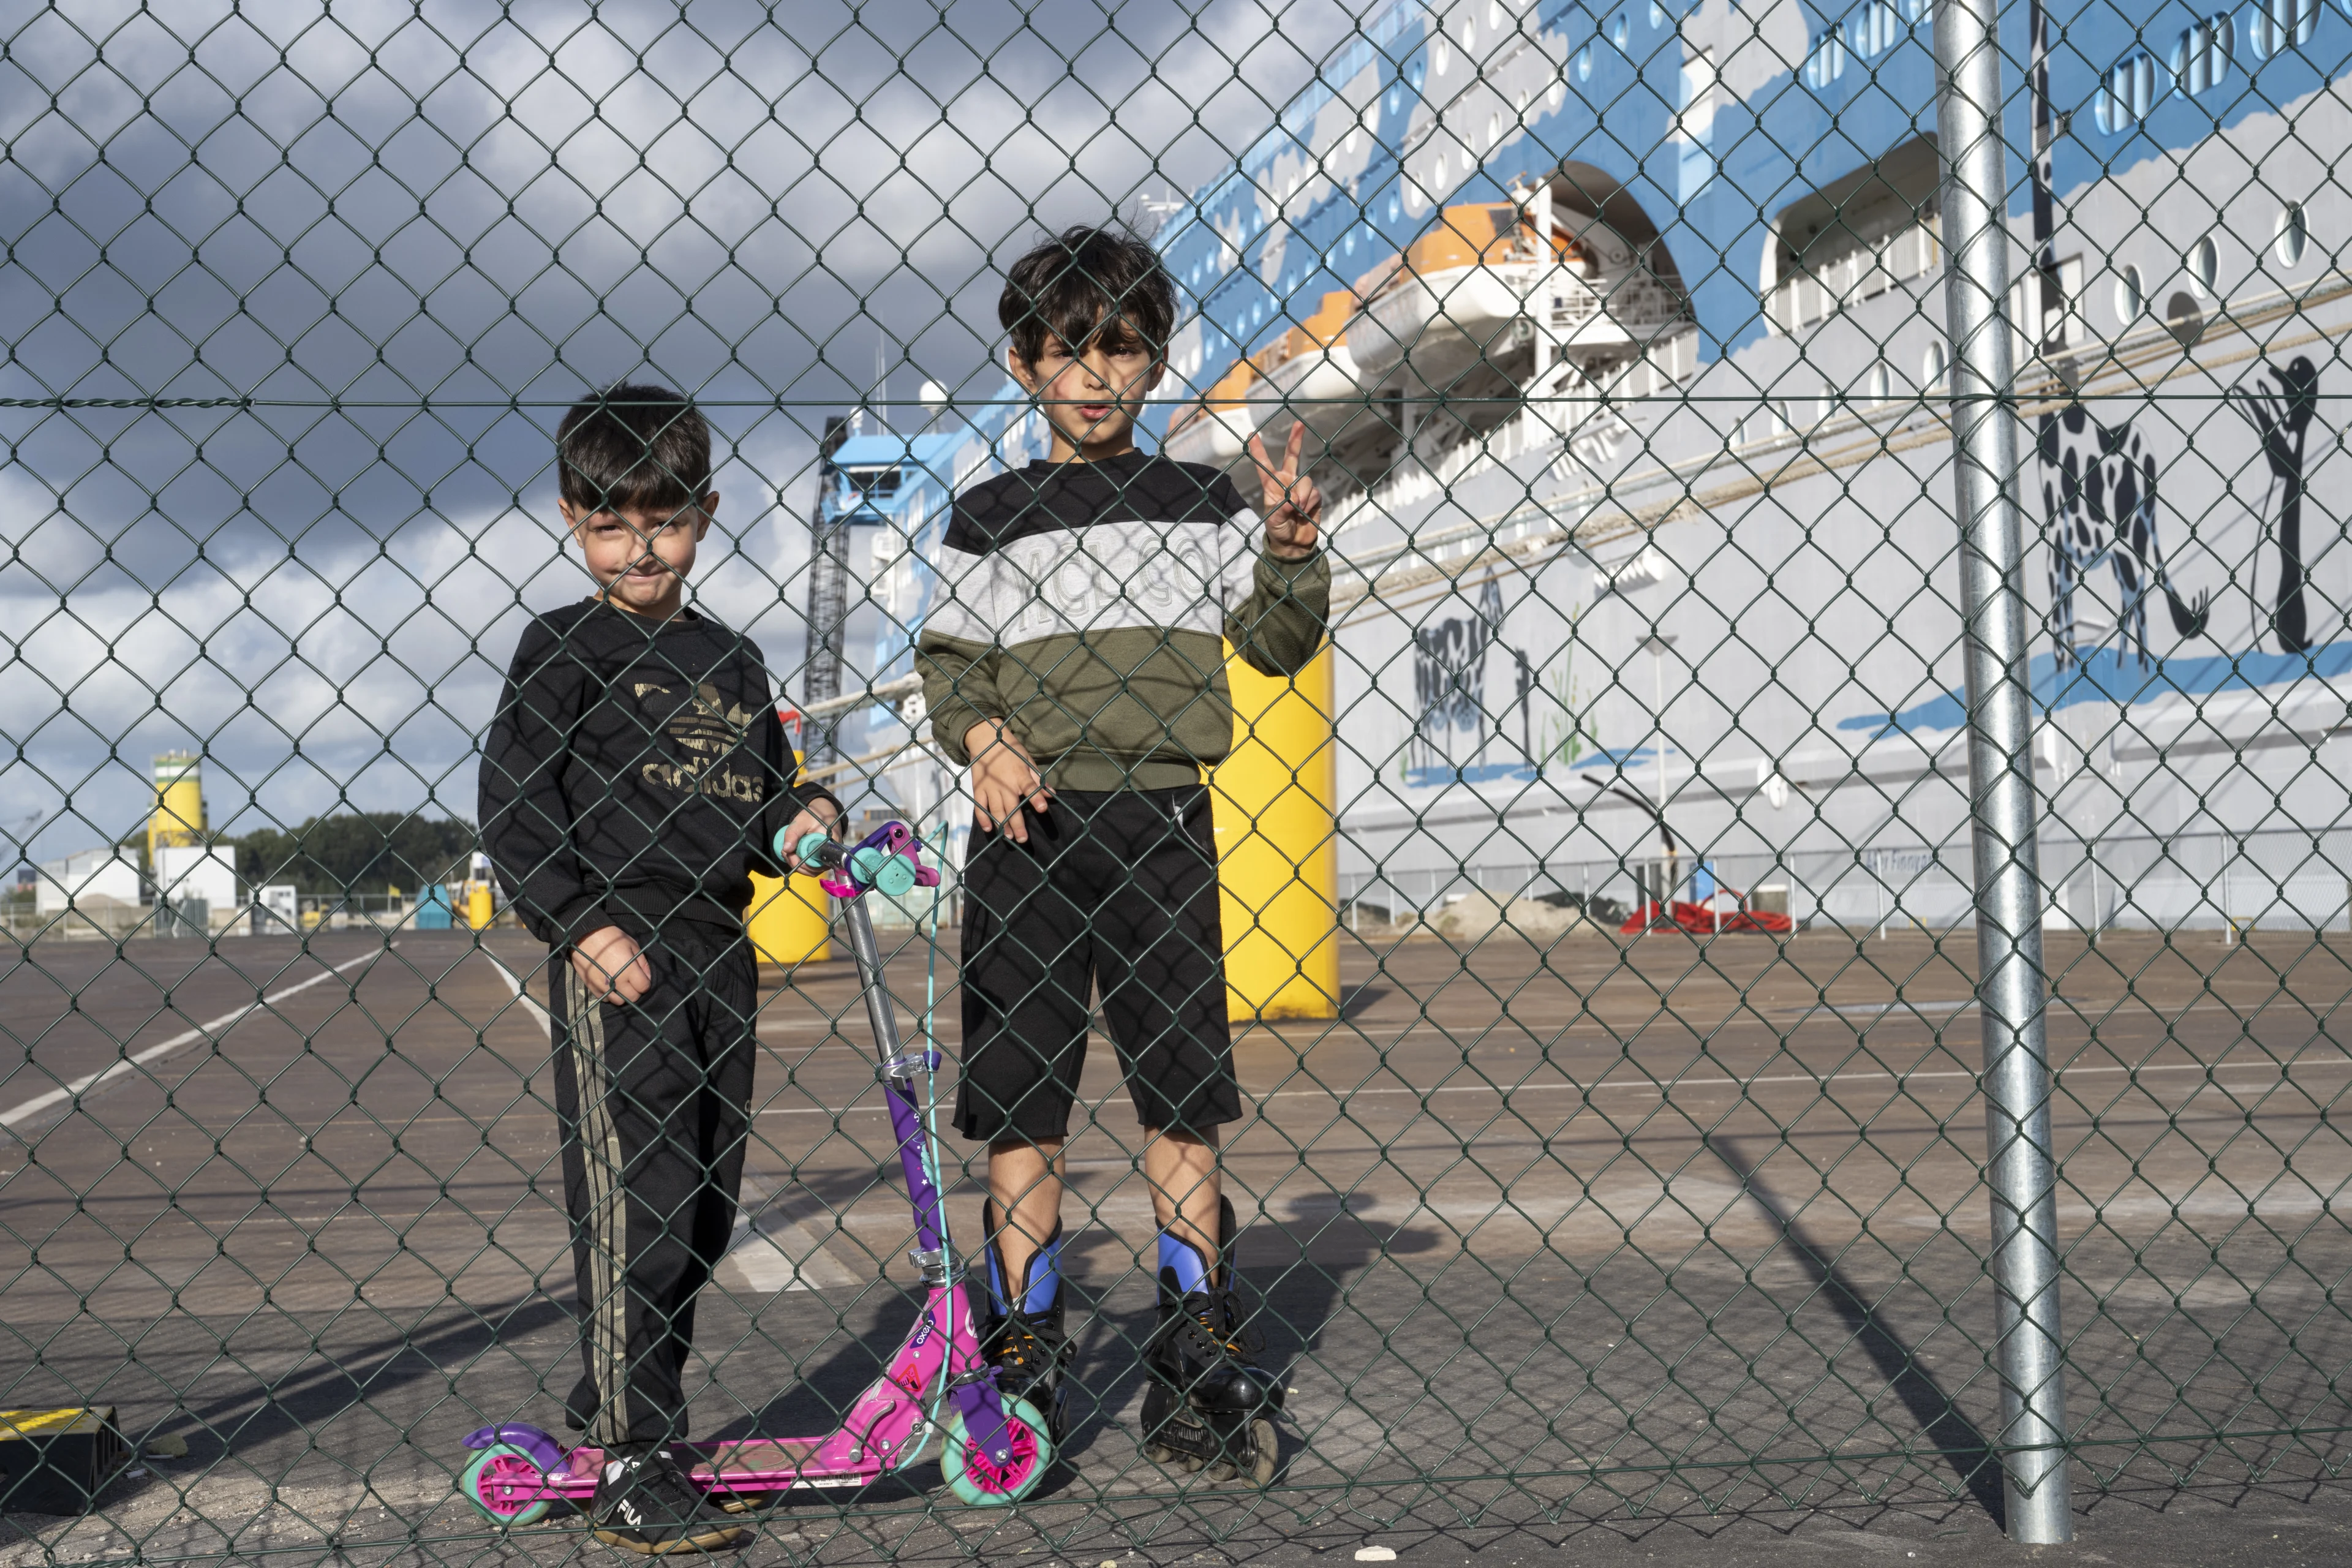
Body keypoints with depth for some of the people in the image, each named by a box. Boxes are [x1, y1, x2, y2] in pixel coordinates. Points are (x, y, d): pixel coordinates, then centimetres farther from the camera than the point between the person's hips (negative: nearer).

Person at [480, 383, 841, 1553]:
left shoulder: (730, 660, 15)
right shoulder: (566, 648, -1)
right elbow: (512, 807, -6)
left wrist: (804, 819, 1)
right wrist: (580, 926, -15)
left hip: (718, 948, 6)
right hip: (613, 956, -6)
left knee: (702, 1206, 11)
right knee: (632, 1201, -9)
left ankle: (607, 1400, 29)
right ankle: (633, 1470, -7)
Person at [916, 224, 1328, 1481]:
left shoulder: (1204, 504, 10)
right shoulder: (989, 516, 9)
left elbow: (1277, 644, 5)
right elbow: (948, 656, 6)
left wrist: (1290, 554, -13)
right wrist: (982, 738, -13)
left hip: (1163, 824, 0)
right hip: (1027, 823, 0)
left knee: (1183, 1099, 3)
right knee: (1019, 1101, 2)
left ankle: (1198, 1357, 13)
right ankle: (1023, 1360, 12)